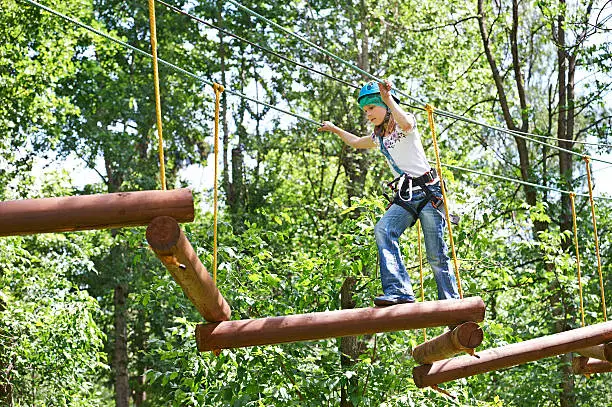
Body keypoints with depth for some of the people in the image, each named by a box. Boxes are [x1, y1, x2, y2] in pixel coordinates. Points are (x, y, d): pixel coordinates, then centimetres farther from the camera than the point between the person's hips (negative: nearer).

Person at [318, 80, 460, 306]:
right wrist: (335, 129, 50)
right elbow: (356, 142, 43)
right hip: (404, 196, 6)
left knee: (436, 256, -10)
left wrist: (388, 99, -27)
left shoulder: (405, 123, -1)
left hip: (429, 191, -6)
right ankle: (400, 291, -34)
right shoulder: (379, 137, 20)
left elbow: (406, 124, -29)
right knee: (383, 230, -24)